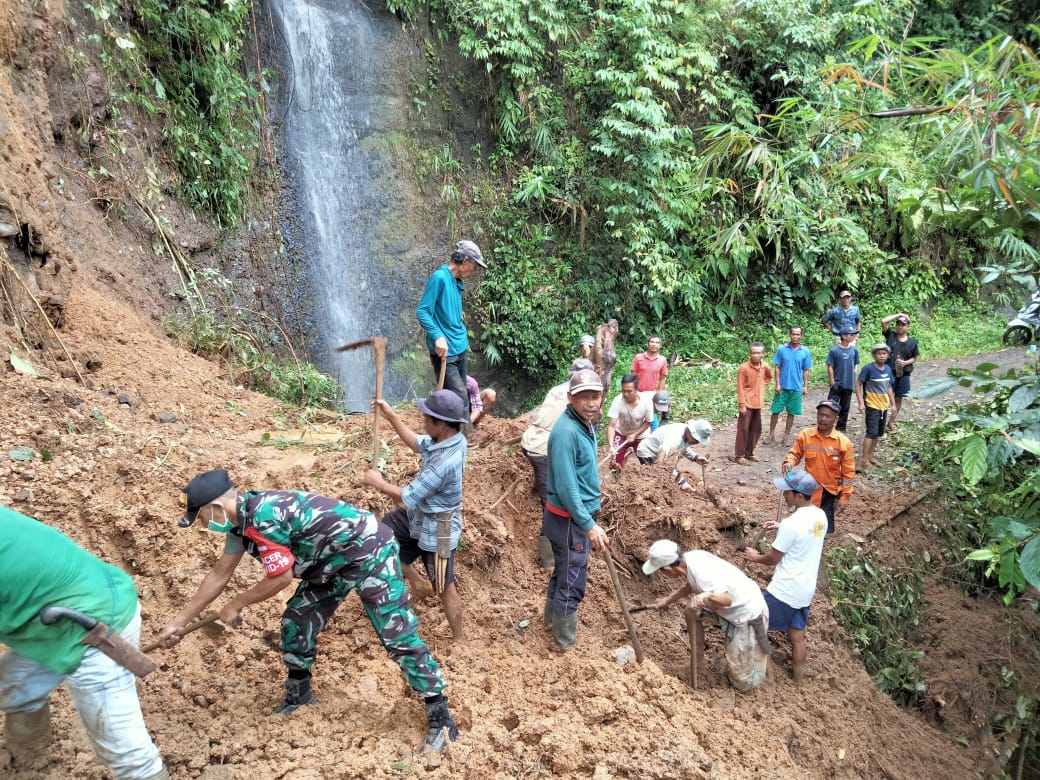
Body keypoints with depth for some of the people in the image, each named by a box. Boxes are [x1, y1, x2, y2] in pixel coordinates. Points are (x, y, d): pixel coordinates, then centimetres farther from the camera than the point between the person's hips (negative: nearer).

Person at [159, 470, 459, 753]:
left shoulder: (263, 516, -28)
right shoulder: (243, 517, 3)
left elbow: (280, 578, -21)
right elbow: (219, 574, 14)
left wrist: (235, 604, -4)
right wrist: (179, 622, 19)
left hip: (368, 551, -10)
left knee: (398, 636, -9)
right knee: (297, 620, 13)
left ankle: (440, 719, -2)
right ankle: (298, 694, 35)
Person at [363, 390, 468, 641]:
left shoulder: (445, 462, -37)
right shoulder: (451, 438, -10)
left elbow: (409, 496, -28)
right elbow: (417, 444, 12)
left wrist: (378, 482, -12)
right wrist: (391, 416, 8)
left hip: (436, 530, -9)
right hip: (419, 515, 9)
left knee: (444, 588, 7)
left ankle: (458, 641, 26)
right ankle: (415, 581, 28)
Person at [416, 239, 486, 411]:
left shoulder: (457, 282, 14)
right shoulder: (439, 277, -11)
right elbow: (422, 312, -17)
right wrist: (438, 336, -28)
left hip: (460, 349, 9)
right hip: (445, 352, -9)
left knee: (461, 399, 11)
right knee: (460, 401, -14)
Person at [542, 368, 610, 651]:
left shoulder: (586, 423, 3)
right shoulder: (566, 432, -27)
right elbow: (566, 488, -27)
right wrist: (589, 525, -23)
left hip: (580, 514, 9)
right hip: (569, 520, -9)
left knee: (563, 572, 26)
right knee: (572, 583, 6)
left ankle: (552, 618, 46)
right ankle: (566, 643, 23)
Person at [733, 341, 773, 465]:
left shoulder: (765, 367, 3)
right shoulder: (744, 368, -14)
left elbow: (769, 377, 26)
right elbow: (740, 388, -13)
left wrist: (762, 385, 10)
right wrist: (742, 404, -16)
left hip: (758, 403, 6)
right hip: (747, 404, -6)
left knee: (756, 429, 12)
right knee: (743, 429, -2)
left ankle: (749, 453, 24)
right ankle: (739, 455, 5)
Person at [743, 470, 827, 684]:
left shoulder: (790, 523, -24)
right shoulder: (820, 516, -1)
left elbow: (773, 558, -14)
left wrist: (755, 557, 5)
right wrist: (781, 527, 16)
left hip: (784, 590, -8)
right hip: (806, 590, 8)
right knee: (797, 635, 19)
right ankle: (798, 678, 31)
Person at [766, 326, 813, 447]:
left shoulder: (805, 352, -1)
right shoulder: (782, 349, -4)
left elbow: (805, 370, 5)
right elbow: (777, 367, -1)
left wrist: (805, 386, 2)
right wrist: (778, 384, -6)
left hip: (796, 388, 1)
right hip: (782, 387, -1)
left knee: (791, 413, 8)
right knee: (776, 410, 4)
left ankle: (786, 436, 19)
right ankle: (771, 434, 18)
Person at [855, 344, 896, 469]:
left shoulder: (888, 369, 3)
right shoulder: (868, 368, -15)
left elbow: (889, 387, 13)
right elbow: (858, 384, -12)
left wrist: (893, 403, 13)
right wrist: (861, 402, -18)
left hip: (884, 406, 7)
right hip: (872, 406, -7)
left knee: (879, 433, 14)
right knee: (871, 432, -10)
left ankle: (870, 455, 27)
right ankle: (864, 460, -6)